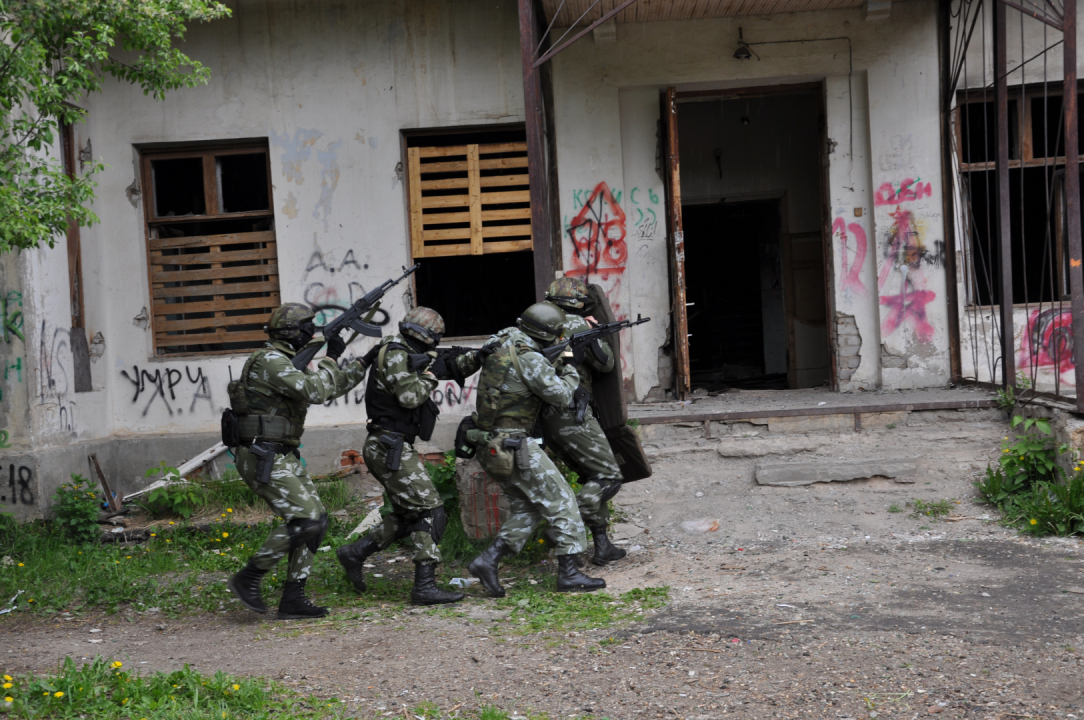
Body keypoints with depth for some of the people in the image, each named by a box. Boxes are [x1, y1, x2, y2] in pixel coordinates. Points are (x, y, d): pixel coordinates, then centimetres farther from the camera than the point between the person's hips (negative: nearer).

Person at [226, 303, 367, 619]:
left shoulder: (285, 363, 17)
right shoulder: (270, 360, -15)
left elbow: (324, 390, 27)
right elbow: (314, 392, -24)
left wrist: (363, 364, 22)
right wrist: (331, 359, -10)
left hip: (283, 458, 10)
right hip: (263, 459, -10)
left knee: (316, 519, 5)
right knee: (304, 520, -17)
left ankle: (293, 599, 8)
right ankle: (247, 579, -5)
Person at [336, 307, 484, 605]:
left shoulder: (409, 356, 17)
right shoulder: (394, 355, -13)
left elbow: (451, 368, 26)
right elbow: (411, 396, -24)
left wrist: (475, 357, 10)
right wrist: (429, 374, -7)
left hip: (393, 449, 10)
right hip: (390, 448, -10)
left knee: (408, 516, 16)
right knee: (430, 511, -11)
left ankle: (355, 553, 21)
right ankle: (425, 586, -12)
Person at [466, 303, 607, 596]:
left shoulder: (502, 342, 9)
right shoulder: (530, 358, -17)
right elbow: (561, 396, -11)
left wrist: (555, 366, 20)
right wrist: (570, 372, 8)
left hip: (490, 446, 9)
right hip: (513, 446, -9)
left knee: (526, 510, 15)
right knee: (561, 500, 0)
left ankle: (487, 561, 6)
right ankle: (568, 572, 0)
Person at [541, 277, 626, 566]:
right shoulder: (578, 325, -8)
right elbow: (605, 364, -2)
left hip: (548, 419, 9)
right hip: (571, 415, -9)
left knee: (594, 477, 16)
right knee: (609, 477, -5)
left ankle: (602, 545, 15)